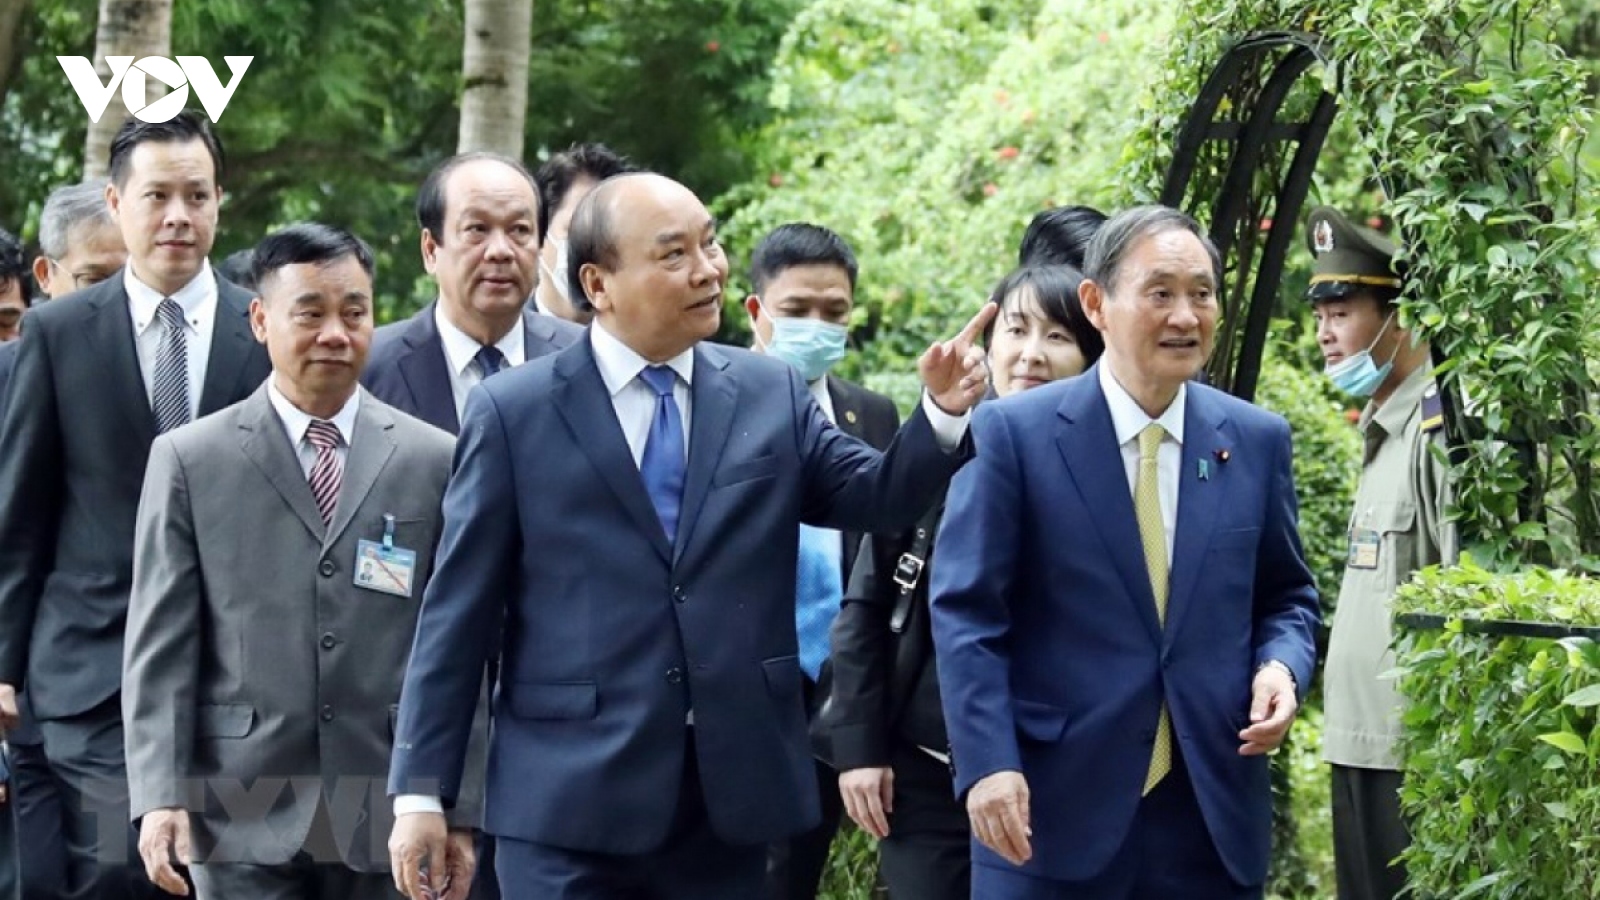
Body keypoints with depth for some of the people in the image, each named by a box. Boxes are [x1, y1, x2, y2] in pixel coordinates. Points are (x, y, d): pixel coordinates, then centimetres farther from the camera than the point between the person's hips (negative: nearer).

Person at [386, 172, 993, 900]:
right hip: (570, 801, -3)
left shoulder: (772, 394, 8)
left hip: (731, 793, 3)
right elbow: (458, 613, -1)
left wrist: (943, 412, -13)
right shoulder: (514, 411, -1)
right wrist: (421, 791, -3)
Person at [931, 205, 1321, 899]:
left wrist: (1281, 668, -5)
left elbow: (1285, 597, 17)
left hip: (1212, 810, 3)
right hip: (1052, 805, -3)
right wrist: (988, 765, -15)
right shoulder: (1015, 433, -3)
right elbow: (967, 612, -6)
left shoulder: (1256, 440, 8)